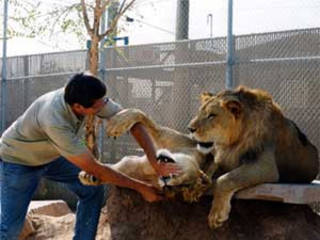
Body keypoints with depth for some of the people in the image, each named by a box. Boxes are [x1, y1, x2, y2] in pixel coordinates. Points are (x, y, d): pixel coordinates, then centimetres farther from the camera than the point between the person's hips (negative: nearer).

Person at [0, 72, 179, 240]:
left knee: (92, 190, -5)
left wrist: (156, 164, -26)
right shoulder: (55, 121, -42)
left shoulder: (90, 98, -25)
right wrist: (141, 187, -28)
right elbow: (94, 170, -35)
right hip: (18, 159, -7)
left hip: (51, 155, 7)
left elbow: (133, 122, -17)